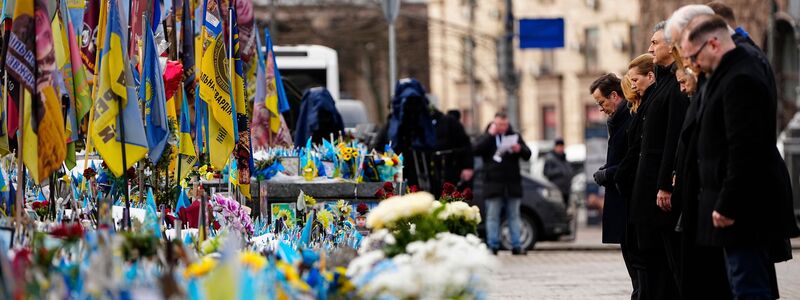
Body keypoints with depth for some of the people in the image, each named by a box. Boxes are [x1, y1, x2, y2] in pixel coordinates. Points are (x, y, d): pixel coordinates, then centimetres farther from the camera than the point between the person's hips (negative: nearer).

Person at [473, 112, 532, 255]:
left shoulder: (514, 136, 13)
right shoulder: (487, 137, 7)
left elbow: (527, 155, 11)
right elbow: (475, 150, -11)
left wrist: (520, 149, -11)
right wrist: (490, 135, -12)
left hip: (513, 183, 2)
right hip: (493, 184, -2)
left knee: (514, 216, 4)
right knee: (493, 216, -2)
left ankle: (516, 246, 6)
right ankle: (493, 246, -1)